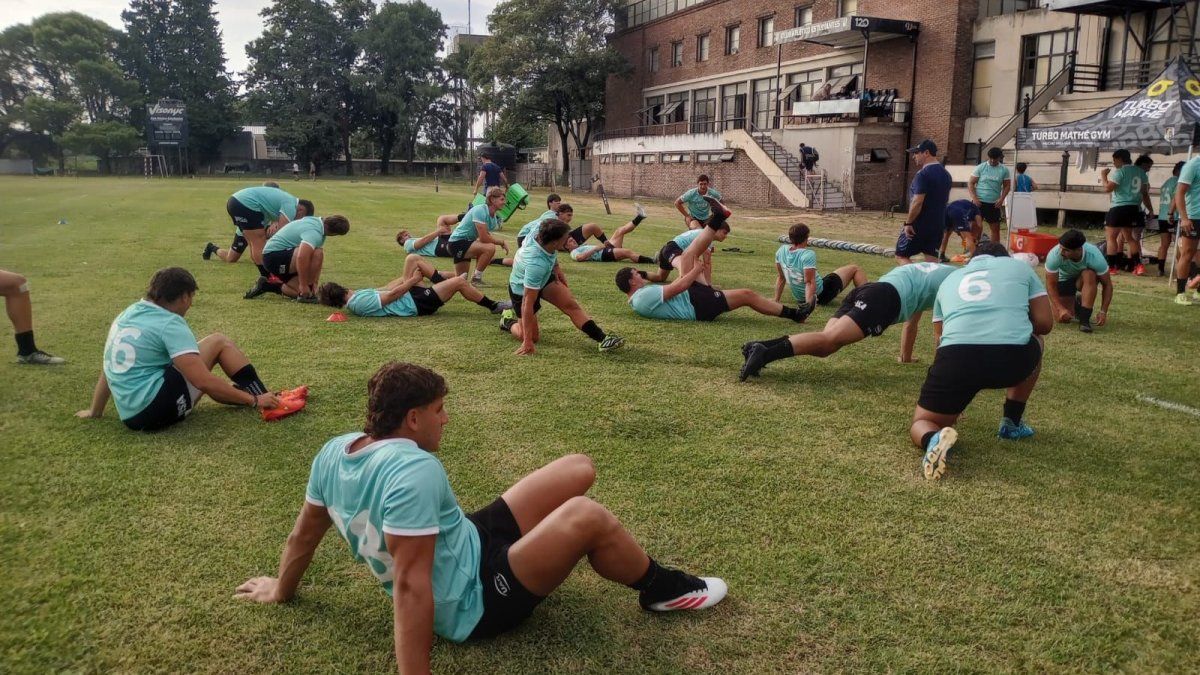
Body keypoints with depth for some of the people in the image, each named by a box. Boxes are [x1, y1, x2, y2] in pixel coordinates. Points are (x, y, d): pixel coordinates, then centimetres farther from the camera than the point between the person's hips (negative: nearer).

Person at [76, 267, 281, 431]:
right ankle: (262, 397, 4)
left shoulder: (128, 314, 13)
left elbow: (108, 370, 23)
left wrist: (94, 412, 35)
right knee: (219, 342, 2)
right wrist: (254, 401, -14)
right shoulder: (170, 324, -12)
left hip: (132, 415, 9)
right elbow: (203, 381, -19)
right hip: (157, 407, -8)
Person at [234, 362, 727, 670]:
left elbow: (304, 535, 10)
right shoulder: (413, 470, -31)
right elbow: (410, 584, -34)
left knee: (579, 469, 5)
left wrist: (281, 592, 25)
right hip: (474, 604, -9)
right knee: (586, 517, -25)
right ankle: (664, 589, 2)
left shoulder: (334, 451, -3)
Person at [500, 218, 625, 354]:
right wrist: (527, 342, -39)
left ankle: (602, 338, -16)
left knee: (571, 304, -13)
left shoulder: (539, 234, -24)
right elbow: (528, 303, -41)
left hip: (544, 278, 7)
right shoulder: (536, 264, -44)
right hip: (522, 290, -7)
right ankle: (508, 321, 26)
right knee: (533, 337, 0)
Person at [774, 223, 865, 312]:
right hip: (821, 295, -7)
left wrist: (776, 301, 8)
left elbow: (780, 278, 2)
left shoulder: (781, 250, -7)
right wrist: (809, 303, -31)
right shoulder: (808, 254, -26)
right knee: (855, 269, 5)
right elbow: (809, 282, -30)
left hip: (799, 298, 7)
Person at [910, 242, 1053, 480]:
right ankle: (1012, 422, 36)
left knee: (921, 423, 18)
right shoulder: (1019, 266, 28)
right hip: (1012, 355, 0)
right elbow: (1045, 323, 23)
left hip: (956, 355, 0)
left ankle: (934, 439, -19)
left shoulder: (950, 280, 35)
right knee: (1033, 344, 38)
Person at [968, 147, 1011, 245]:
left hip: (994, 204, 2)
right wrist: (974, 198, -13)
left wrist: (1002, 198, -8)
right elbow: (971, 183, -2)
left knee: (995, 228, 6)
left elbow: (1007, 186, 7)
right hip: (979, 202, -2)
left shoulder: (1004, 170, 3)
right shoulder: (980, 167, -2)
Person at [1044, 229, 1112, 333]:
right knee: (1063, 318, -13)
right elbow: (1051, 284, -25)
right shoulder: (1054, 255, -34)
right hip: (1063, 279, 1)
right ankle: (1075, 304, 23)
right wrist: (1061, 309, -34)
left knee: (1089, 275, -37)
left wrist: (1103, 312, -30)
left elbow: (1107, 284, -23)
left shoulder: (1094, 256, -34)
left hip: (1084, 277, -1)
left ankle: (1084, 318, -26)